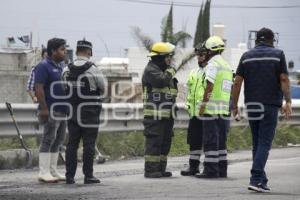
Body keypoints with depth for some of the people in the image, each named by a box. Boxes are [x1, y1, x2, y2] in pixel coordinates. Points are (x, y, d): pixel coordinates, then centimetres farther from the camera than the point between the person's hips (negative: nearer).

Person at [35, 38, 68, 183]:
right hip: (51, 110, -9)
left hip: (62, 110, 9)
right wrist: (44, 108, -22)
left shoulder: (61, 67, 18)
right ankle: (44, 173, -9)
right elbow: (38, 88, -16)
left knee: (58, 140, 9)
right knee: (49, 139, -10)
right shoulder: (44, 66, -9)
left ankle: (53, 171, 13)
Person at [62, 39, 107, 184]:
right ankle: (88, 176, 0)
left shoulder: (67, 70, 1)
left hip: (72, 112, 4)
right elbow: (103, 87, 0)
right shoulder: (93, 70, -11)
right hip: (89, 112, -4)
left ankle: (70, 176, 7)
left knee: (72, 144, 7)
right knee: (88, 144, 0)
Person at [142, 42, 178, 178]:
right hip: (155, 115, -9)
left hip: (166, 115, 9)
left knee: (165, 142, 10)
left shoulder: (164, 71, 21)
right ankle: (150, 170, -9)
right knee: (154, 142, -10)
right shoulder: (151, 70, -9)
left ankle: (161, 169, 15)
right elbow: (161, 81, -27)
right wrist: (170, 72, -10)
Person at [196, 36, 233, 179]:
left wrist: (203, 105, -14)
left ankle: (211, 170, -8)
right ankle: (221, 170, 12)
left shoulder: (213, 63, -8)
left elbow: (209, 86, -16)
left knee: (210, 140, -6)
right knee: (221, 141, 11)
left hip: (212, 108, -8)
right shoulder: (227, 65, 18)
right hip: (224, 109, 8)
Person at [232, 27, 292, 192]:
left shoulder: (246, 56, 8)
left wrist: (235, 105, 8)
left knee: (257, 143, 12)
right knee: (264, 143, -6)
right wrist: (288, 101, -10)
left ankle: (262, 180, 14)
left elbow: (237, 82, 3)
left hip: (252, 105, 3)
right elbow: (284, 79, -7)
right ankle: (256, 179, -19)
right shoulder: (278, 54, 1)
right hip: (270, 104, -3)